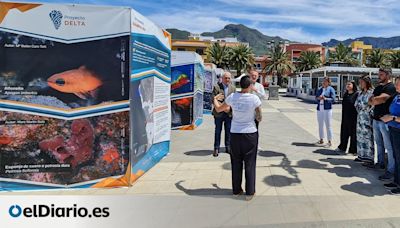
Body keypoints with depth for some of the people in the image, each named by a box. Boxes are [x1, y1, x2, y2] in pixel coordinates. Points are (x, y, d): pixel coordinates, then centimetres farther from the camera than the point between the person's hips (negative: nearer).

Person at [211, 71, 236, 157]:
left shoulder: (233, 88, 7)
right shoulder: (216, 87, -5)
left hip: (229, 113, 3)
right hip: (219, 113, -3)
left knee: (228, 131, 10)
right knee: (218, 131, 5)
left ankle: (228, 147, 22)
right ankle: (216, 148, 13)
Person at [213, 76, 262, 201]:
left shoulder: (232, 97, -6)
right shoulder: (254, 98, -14)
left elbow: (218, 109, 8)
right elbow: (259, 118, -8)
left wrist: (215, 99, 27)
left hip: (235, 133, 3)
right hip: (250, 134, -3)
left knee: (236, 163, 14)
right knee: (250, 163, 7)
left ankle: (236, 190, 23)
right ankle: (249, 192, 12)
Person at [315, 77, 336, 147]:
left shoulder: (331, 89, -3)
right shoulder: (320, 89, 13)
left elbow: (333, 99, -8)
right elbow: (316, 97, 13)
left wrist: (325, 98, -21)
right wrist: (318, 98, -8)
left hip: (327, 109, -5)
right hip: (319, 109, 5)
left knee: (328, 125, -3)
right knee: (320, 125, 10)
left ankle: (329, 141, 4)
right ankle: (321, 140, 19)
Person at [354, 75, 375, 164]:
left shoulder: (372, 92, -9)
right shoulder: (361, 93, 16)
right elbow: (356, 104, 19)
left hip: (368, 118, -8)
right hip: (360, 117, 8)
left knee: (368, 137, -6)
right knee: (360, 136, 11)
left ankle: (369, 158, -1)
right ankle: (361, 155, 20)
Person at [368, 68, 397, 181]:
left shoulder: (390, 87, -11)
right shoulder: (378, 87, 16)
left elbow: (381, 99, -24)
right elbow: (370, 102, 9)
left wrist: (374, 99, -5)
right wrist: (378, 100, -10)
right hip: (376, 119, 9)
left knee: (389, 146, -6)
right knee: (379, 143, 18)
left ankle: (391, 170, -2)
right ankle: (381, 163, 32)